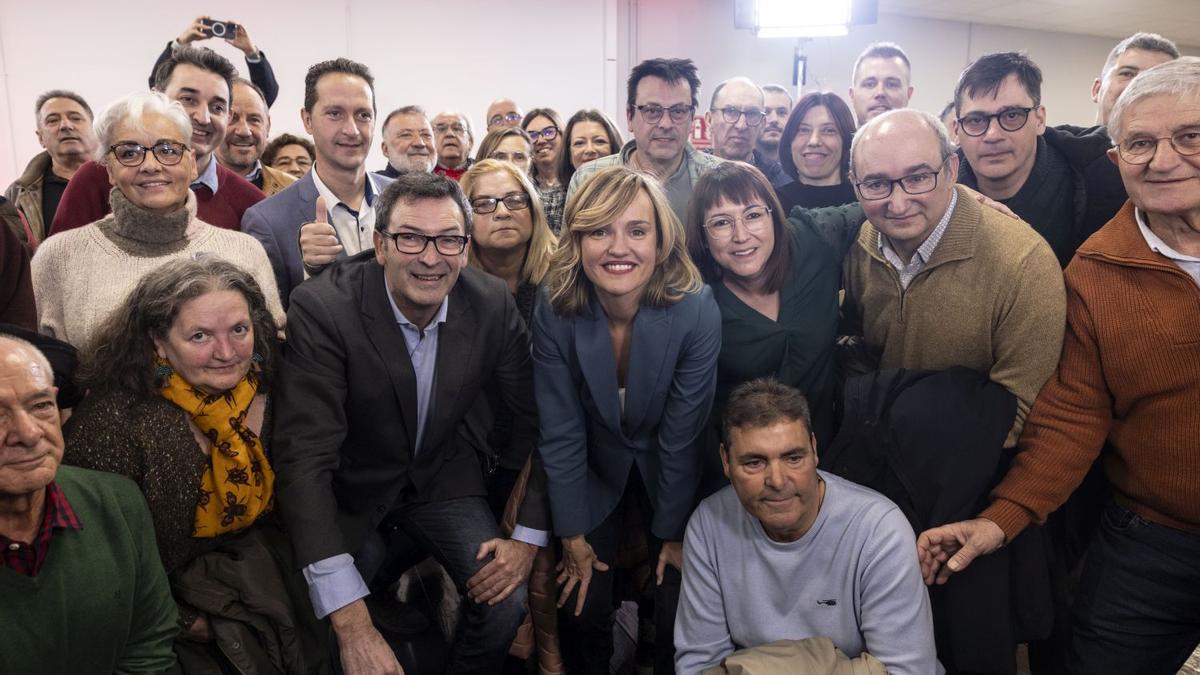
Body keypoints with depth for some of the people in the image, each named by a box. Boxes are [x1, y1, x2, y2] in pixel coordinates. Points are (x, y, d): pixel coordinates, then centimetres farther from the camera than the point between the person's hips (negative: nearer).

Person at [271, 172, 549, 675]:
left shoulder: (493, 304, -16)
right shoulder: (322, 308, -26)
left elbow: (544, 420, -5)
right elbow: (304, 457, -30)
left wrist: (530, 536, -12)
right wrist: (351, 622, -36)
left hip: (444, 479, 2)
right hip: (352, 489, -2)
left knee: (506, 603, -15)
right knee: (329, 632, -18)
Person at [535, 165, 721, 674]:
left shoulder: (697, 311, -26)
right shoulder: (554, 313, -22)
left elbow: (682, 435, -19)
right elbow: (560, 435, -15)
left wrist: (674, 532, -9)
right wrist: (573, 536, -11)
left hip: (670, 474, -1)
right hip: (595, 472, 1)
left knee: (680, 611, 2)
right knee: (581, 608, 2)